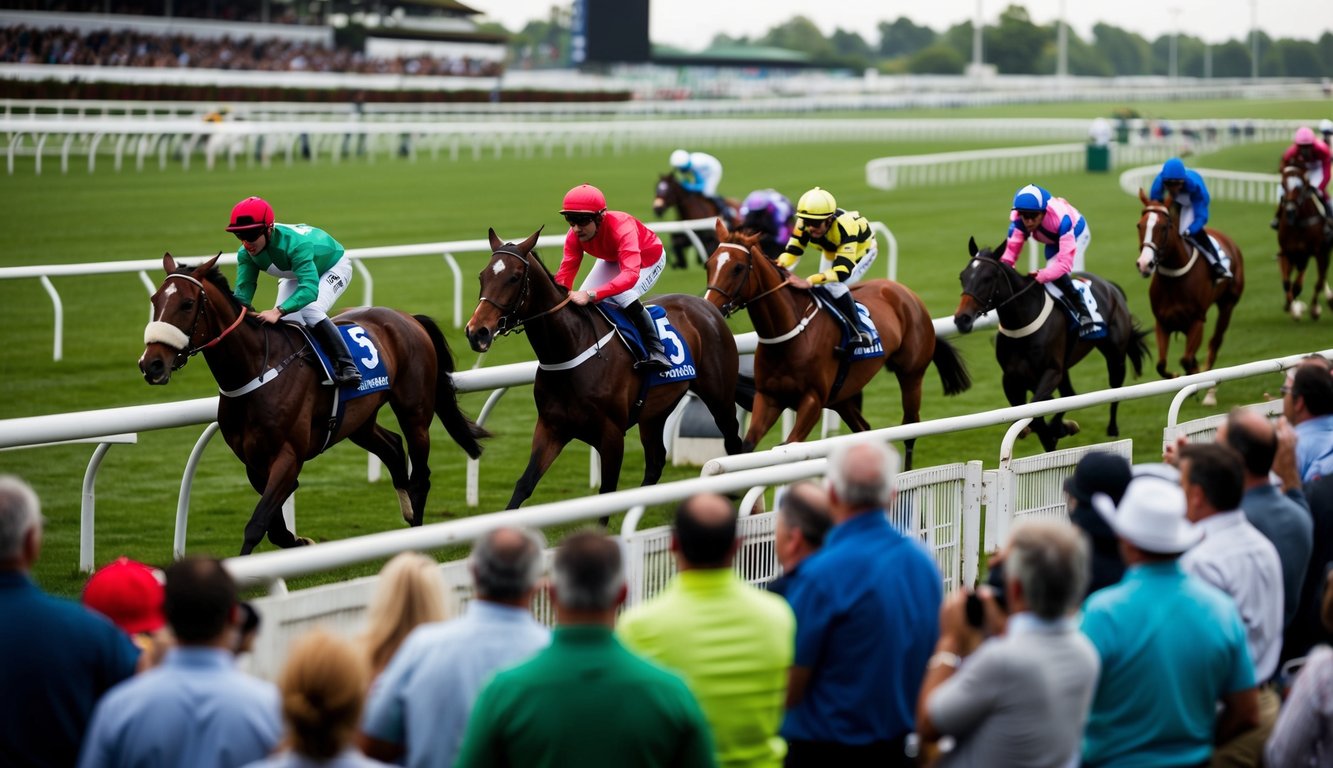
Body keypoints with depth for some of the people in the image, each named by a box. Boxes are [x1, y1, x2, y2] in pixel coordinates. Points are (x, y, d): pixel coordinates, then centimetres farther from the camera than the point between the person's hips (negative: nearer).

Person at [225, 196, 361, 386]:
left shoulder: (295, 243, -45)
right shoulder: (246, 254, -25)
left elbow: (310, 288, -54)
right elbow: (243, 291, -27)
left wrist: (278, 311, -68)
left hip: (333, 268, -6)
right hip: (296, 273, 7)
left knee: (311, 311, -30)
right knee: (284, 320, -12)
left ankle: (346, 365, -24)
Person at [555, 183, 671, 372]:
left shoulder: (621, 228, -46)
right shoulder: (575, 236, -27)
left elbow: (630, 274, -58)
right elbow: (565, 272, -28)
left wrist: (591, 295, -69)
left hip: (648, 260, -6)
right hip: (612, 260, 6)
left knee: (623, 295, -31)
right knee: (581, 300, -9)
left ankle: (656, 349, -21)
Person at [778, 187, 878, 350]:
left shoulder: (845, 226, -46)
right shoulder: (804, 224, -31)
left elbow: (842, 270, -51)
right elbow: (792, 251, -28)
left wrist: (809, 281, -63)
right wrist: (780, 265, -53)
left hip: (861, 251, -6)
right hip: (831, 252, 6)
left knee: (835, 286, -26)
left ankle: (859, 332, -18)